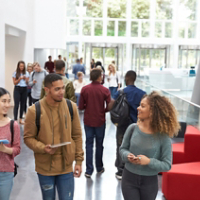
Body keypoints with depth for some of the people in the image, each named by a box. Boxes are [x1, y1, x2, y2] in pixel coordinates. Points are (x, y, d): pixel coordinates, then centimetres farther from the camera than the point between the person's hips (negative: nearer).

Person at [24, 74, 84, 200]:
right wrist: (43, 148, -22)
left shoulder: (71, 107, -4)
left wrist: (79, 160, 3)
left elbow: (77, 136, 3)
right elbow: (28, 137, -4)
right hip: (45, 167, -1)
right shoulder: (34, 111, -12)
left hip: (67, 166, 2)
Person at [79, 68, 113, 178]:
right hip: (100, 121, -1)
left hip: (88, 121, 1)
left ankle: (89, 170, 7)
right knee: (99, 144, 14)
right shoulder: (105, 90, -12)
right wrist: (102, 110, 7)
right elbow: (109, 107, -13)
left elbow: (81, 107, -6)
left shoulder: (84, 89, -8)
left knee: (89, 144, 8)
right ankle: (99, 168, 28)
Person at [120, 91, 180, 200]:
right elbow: (123, 149, 4)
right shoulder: (132, 128, -9)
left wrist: (149, 161, -26)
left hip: (149, 181, -1)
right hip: (129, 178, 1)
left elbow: (167, 164, -11)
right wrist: (128, 155, -18)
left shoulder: (163, 136, -15)